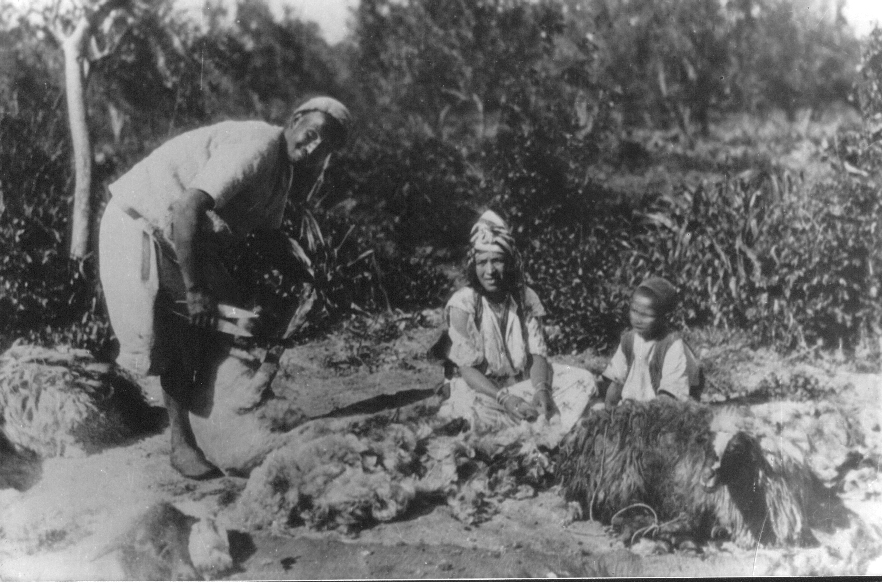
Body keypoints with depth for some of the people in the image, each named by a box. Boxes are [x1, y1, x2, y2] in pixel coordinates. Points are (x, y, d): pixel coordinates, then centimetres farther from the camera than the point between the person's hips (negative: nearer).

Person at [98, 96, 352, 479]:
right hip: (141, 224, -9)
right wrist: (194, 289, -32)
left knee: (216, 329, 4)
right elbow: (187, 210, -35)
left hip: (191, 239, 9)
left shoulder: (282, 173, 4)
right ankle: (182, 445, -3)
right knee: (177, 333, -11)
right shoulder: (257, 147, -27)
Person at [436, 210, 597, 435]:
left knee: (583, 380, -12)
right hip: (484, 389, -4)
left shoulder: (526, 298, -2)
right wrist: (505, 398, -31)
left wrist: (541, 390, -27)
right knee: (471, 408, -38)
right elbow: (467, 369, -16)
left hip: (525, 382, 4)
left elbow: (537, 354, -5)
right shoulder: (463, 304, -14)